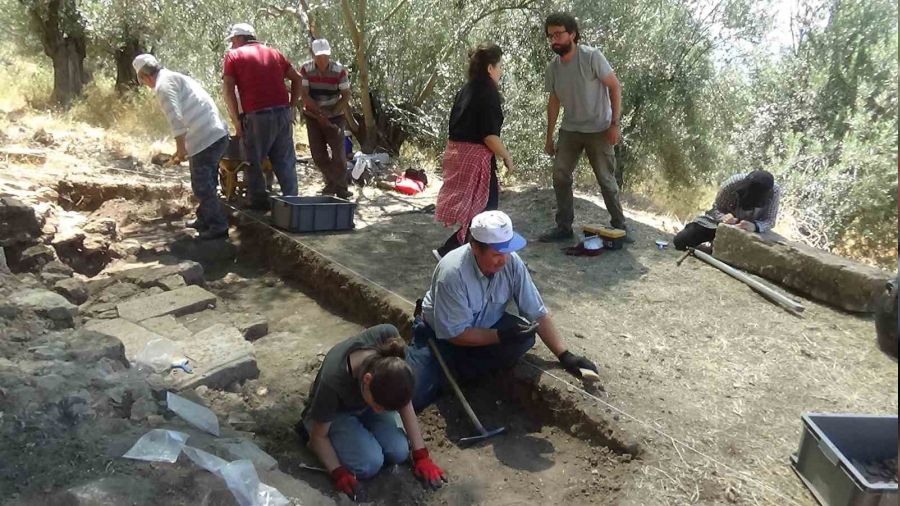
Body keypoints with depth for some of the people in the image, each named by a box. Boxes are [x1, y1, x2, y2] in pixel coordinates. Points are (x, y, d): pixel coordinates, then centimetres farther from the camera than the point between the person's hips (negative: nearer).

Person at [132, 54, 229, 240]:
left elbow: (176, 118, -20)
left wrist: (180, 149, -16)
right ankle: (204, 219, 34)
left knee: (202, 187, 1)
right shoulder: (177, 78, 23)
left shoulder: (164, 84, -8)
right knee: (206, 184, 22)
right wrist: (183, 148, 32)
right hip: (217, 135, 10)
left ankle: (219, 226, 7)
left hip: (205, 141, -10)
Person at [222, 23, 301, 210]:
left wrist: (236, 121, -3)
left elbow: (228, 90, -4)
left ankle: (259, 205, 8)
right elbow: (296, 79, 19)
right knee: (285, 162, 10)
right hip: (283, 114, 4)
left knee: (253, 162, 7)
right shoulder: (273, 53, 20)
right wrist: (291, 107, 18)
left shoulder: (234, 55, 6)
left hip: (257, 117, -4)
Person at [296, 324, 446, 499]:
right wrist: (339, 473, -26)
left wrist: (421, 455, -16)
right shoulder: (332, 382, -42)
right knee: (370, 463, -22)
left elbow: (404, 402, -18)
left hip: (364, 399, 3)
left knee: (399, 453, -14)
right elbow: (319, 436, -19)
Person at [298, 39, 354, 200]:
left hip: (335, 116, -2)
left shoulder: (339, 70, -15)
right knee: (318, 154, 4)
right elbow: (304, 95, -14)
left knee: (339, 153, -8)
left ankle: (341, 187, 3)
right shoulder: (306, 69, -11)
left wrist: (331, 114, -19)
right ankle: (332, 183, 22)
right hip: (313, 117, 2)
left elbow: (346, 96, -10)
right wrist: (320, 113, -22)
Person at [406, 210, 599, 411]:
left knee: (524, 337, -26)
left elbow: (538, 314, -12)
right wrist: (501, 335, -31)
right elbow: (455, 334, -26)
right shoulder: (452, 272, -33)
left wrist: (564, 355, -19)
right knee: (415, 396, -22)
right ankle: (444, 371, 11)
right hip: (439, 335, -4)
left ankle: (456, 372, -8)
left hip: (483, 327, 4)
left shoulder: (512, 263, -20)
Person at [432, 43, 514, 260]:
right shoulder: (488, 95, -15)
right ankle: (447, 251, -2)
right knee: (485, 208, 1)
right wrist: (507, 157, -6)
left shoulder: (466, 90, 11)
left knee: (473, 205, 20)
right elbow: (490, 136, -19)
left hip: (455, 151, 9)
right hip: (475, 156, -9)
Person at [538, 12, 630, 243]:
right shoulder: (552, 67, -1)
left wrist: (614, 124, -17)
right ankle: (564, 227, 14)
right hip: (569, 130, 5)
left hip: (598, 130, -5)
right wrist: (549, 137, 11)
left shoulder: (592, 57, -17)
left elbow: (615, 87, -13)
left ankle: (619, 226, 18)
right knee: (560, 177, 2)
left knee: (606, 180, 2)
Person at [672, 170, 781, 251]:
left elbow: (770, 221, -23)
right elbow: (716, 208, -16)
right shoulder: (732, 183, -31)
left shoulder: (775, 191, -30)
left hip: (749, 226, 1)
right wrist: (723, 217, -40)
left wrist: (755, 226, -46)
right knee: (680, 241, -13)